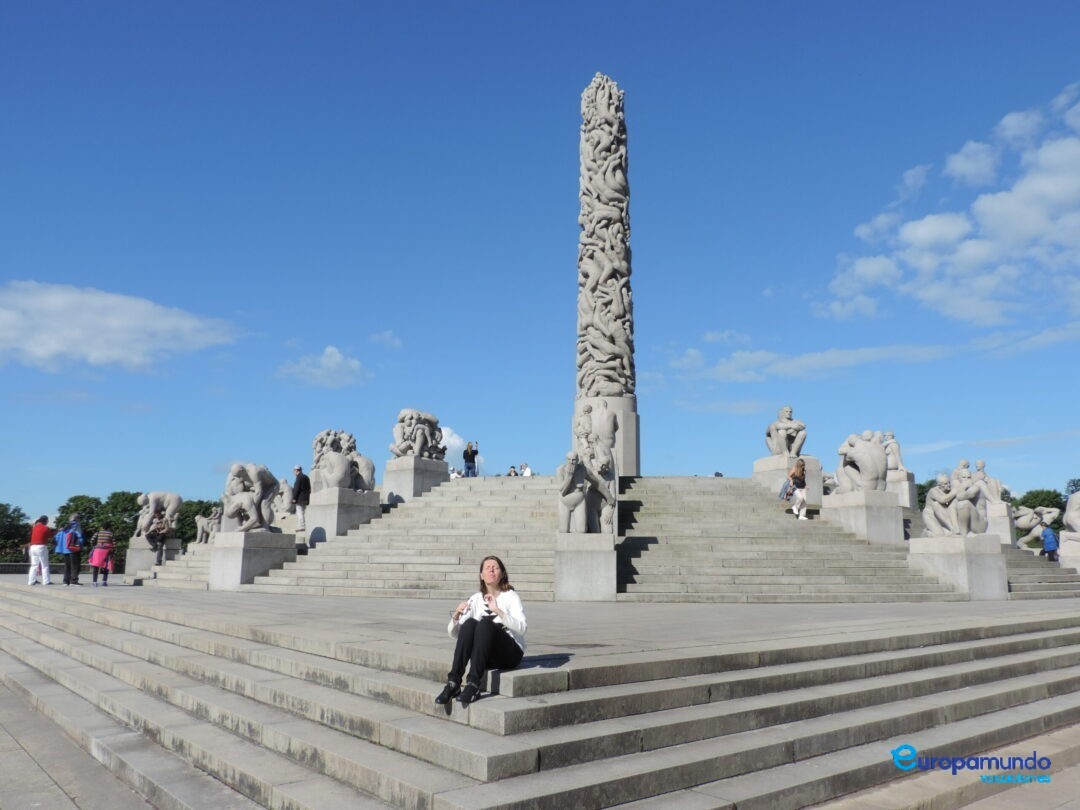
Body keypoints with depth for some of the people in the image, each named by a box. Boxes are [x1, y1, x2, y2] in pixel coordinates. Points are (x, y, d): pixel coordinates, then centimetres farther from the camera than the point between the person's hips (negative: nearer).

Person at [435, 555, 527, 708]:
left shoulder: (511, 596, -2)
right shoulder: (475, 599, 9)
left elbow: (521, 628, -19)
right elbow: (453, 633, 6)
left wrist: (497, 610, -30)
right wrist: (456, 616, -15)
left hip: (511, 653, -3)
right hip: (484, 656, 3)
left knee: (485, 623, -31)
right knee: (469, 623, -26)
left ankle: (474, 685, -38)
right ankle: (453, 683, -31)